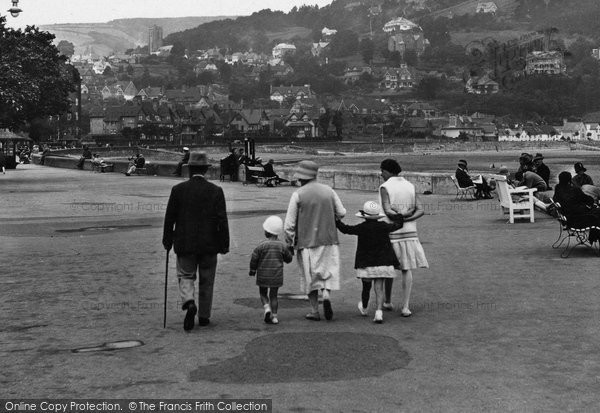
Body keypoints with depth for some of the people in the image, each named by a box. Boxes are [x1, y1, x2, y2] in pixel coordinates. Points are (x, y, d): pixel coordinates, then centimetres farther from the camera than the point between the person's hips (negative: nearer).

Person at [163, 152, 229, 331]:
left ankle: (189, 302, -16)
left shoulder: (178, 190, -5)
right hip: (209, 245, 1)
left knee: (185, 276, 11)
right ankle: (204, 316, 19)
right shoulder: (216, 191, -6)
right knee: (206, 281, 13)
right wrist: (224, 244, -1)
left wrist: (167, 241, 10)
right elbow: (222, 220, -8)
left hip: (185, 244, 0)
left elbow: (169, 218, -1)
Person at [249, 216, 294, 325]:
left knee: (263, 293, 15)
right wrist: (290, 251, 26)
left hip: (263, 275, -2)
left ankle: (267, 307, -9)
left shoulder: (261, 245, -11)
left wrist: (252, 270, 8)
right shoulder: (282, 246, -3)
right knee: (273, 295, 10)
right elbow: (288, 259, 7)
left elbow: (254, 259, -7)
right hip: (277, 275, 2)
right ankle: (274, 316, 5)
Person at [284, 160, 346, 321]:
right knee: (328, 270, 13)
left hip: (306, 240, -2)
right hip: (328, 239, 2)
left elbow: (289, 223, -8)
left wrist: (289, 241, 4)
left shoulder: (298, 194, -7)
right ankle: (327, 294, -14)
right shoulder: (328, 191, 3)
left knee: (310, 276, 8)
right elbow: (341, 213, 7)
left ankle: (314, 311, 10)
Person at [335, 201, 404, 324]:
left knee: (366, 287, 16)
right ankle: (379, 312, -15)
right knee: (379, 288, 0)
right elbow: (398, 225, 12)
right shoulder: (383, 227, -3)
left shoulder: (361, 228, -9)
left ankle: (364, 308, 37)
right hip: (382, 262, 1)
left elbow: (345, 229, -3)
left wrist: (336, 220, 11)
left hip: (365, 264, -1)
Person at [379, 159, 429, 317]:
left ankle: (388, 302, 26)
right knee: (406, 270, 4)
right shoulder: (410, 186, 8)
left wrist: (399, 216, -6)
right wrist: (407, 218, -11)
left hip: (390, 233, -3)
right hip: (409, 232, 3)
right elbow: (420, 210, -1)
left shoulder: (385, 187, -7)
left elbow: (387, 212, -18)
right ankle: (405, 307, -1)